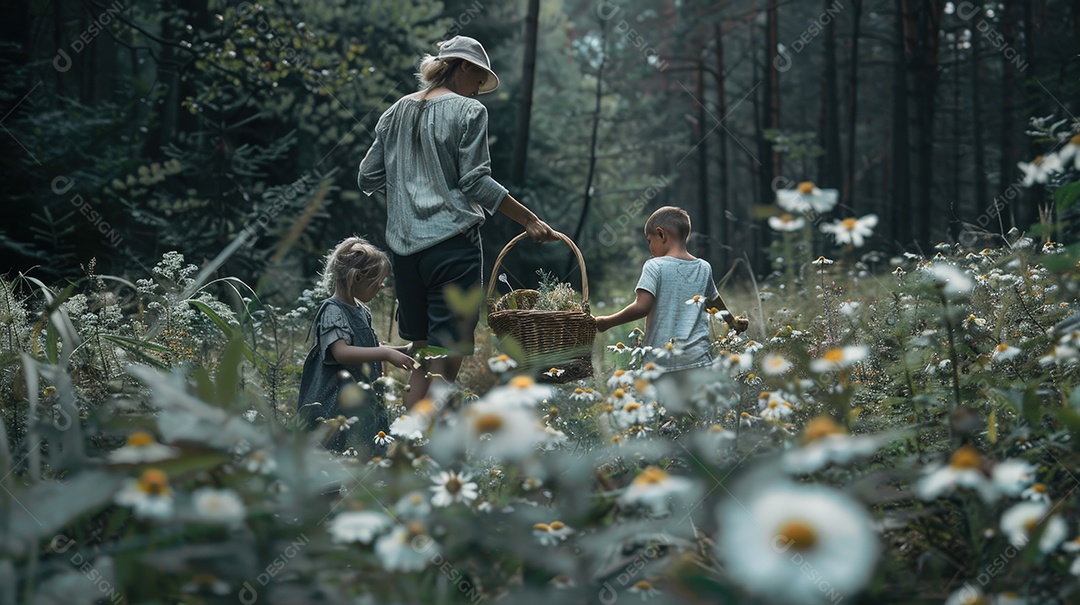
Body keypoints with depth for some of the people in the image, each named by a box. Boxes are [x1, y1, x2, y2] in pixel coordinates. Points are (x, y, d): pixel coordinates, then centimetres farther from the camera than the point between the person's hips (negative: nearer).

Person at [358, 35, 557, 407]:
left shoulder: (396, 112, 15)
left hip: (404, 246, 6)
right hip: (452, 241, -6)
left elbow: (368, 179, 15)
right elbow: (475, 182, -10)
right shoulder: (468, 111, -3)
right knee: (446, 362, -5)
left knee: (421, 354, 15)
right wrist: (529, 220, -5)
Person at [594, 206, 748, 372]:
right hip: (698, 358, 4)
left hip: (661, 360, -4)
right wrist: (733, 322, 48)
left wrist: (608, 322, -4)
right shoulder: (704, 268, 11)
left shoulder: (655, 266, -5)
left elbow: (642, 307, -15)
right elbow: (714, 302, 28)